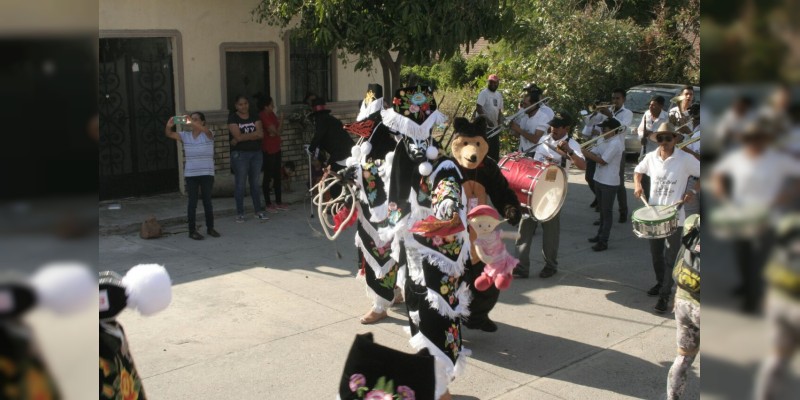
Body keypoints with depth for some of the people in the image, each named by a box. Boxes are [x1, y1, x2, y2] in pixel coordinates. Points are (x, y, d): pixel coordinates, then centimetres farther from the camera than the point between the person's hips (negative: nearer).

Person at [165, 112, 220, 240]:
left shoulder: (208, 135, -3)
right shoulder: (185, 135, 4)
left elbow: (206, 130, -27)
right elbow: (169, 134, -6)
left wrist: (193, 124, -41)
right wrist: (169, 126, -28)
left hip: (207, 174, -1)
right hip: (190, 174, 1)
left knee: (207, 201, 8)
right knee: (192, 202, 3)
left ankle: (210, 228, 21)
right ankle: (192, 230, 8)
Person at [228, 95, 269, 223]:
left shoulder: (254, 117, 10)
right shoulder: (233, 118, -1)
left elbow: (260, 134, -5)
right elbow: (237, 136, -14)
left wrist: (242, 137, -11)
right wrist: (253, 134, -7)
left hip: (256, 153, 4)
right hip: (239, 154, -4)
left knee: (255, 182, 8)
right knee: (240, 183, -3)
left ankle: (258, 211, 16)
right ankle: (240, 213, 3)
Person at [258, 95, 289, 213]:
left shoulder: (271, 114, 10)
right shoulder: (263, 116, -17)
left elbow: (279, 130, 10)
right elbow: (277, 131, -17)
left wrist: (274, 132, -10)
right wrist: (281, 118, -7)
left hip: (276, 148, 9)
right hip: (268, 150, -9)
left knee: (277, 176, 12)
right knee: (268, 177, -1)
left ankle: (278, 202, 20)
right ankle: (267, 204, 6)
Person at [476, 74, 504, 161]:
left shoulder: (499, 95, 15)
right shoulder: (484, 93, -7)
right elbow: (478, 108, -18)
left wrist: (500, 124, 5)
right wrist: (487, 120, -25)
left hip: (494, 127, 7)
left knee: (495, 148, 9)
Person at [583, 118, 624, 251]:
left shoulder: (615, 143, -20)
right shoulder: (603, 140, 8)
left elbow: (602, 161, -23)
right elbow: (593, 153, 5)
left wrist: (585, 152, -21)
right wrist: (583, 150, -14)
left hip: (609, 183, -9)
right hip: (599, 180, 9)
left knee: (606, 212, -2)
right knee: (602, 210, 21)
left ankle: (603, 241, 3)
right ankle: (600, 234, 34)